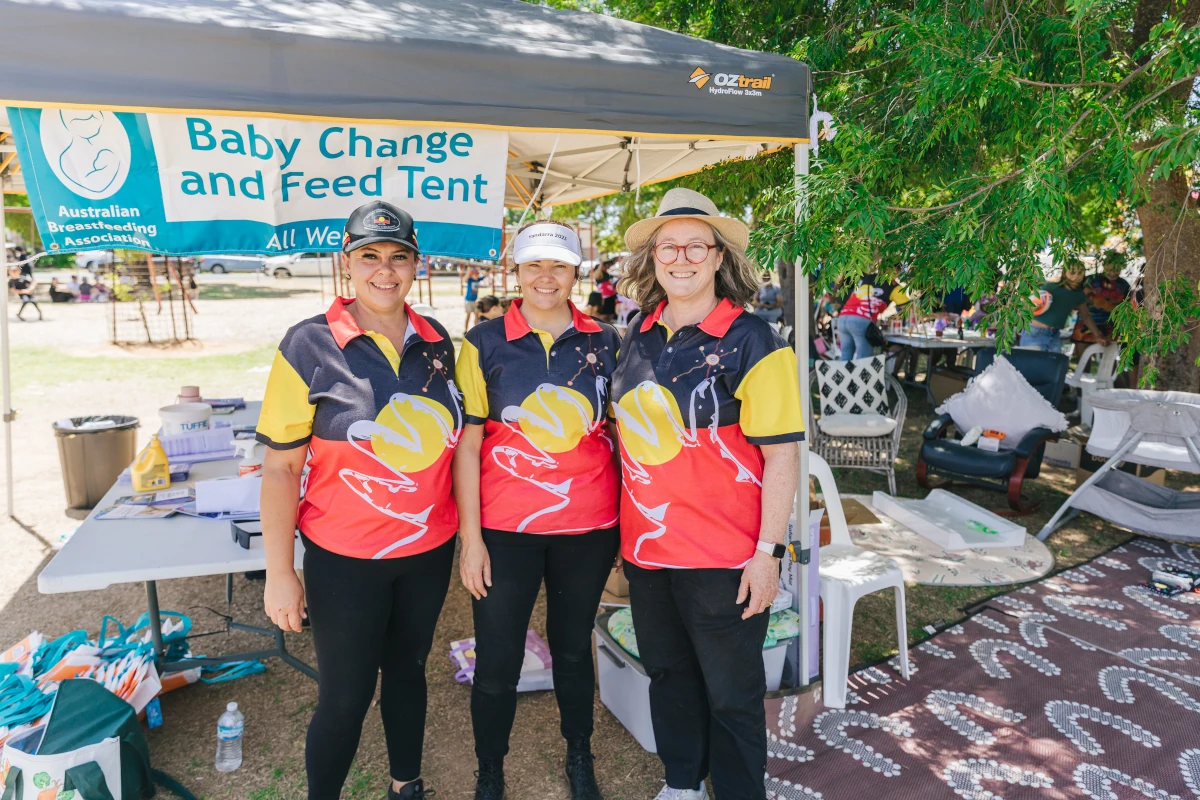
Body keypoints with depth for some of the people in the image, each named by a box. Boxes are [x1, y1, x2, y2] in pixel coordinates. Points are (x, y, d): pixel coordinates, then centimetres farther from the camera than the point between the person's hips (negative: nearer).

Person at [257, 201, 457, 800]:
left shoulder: (435, 341, 0)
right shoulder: (309, 346, -13)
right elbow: (281, 467, -12)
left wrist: (469, 533, 11)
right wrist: (279, 573, -12)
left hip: (429, 549, 5)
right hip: (346, 560, -4)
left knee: (408, 668, 22)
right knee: (345, 697, 8)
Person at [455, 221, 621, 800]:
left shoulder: (605, 342, 3)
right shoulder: (484, 343, -2)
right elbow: (467, 442, -3)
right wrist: (470, 535, -7)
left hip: (588, 526, 2)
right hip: (505, 528, -1)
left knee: (573, 648, 17)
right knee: (496, 664, 7)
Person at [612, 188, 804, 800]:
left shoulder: (751, 341, -12)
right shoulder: (639, 334, 4)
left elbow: (782, 454, -14)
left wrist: (767, 552, -16)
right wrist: (624, 521, 13)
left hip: (723, 556, -5)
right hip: (645, 544, 6)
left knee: (731, 693, 11)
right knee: (667, 672, 22)